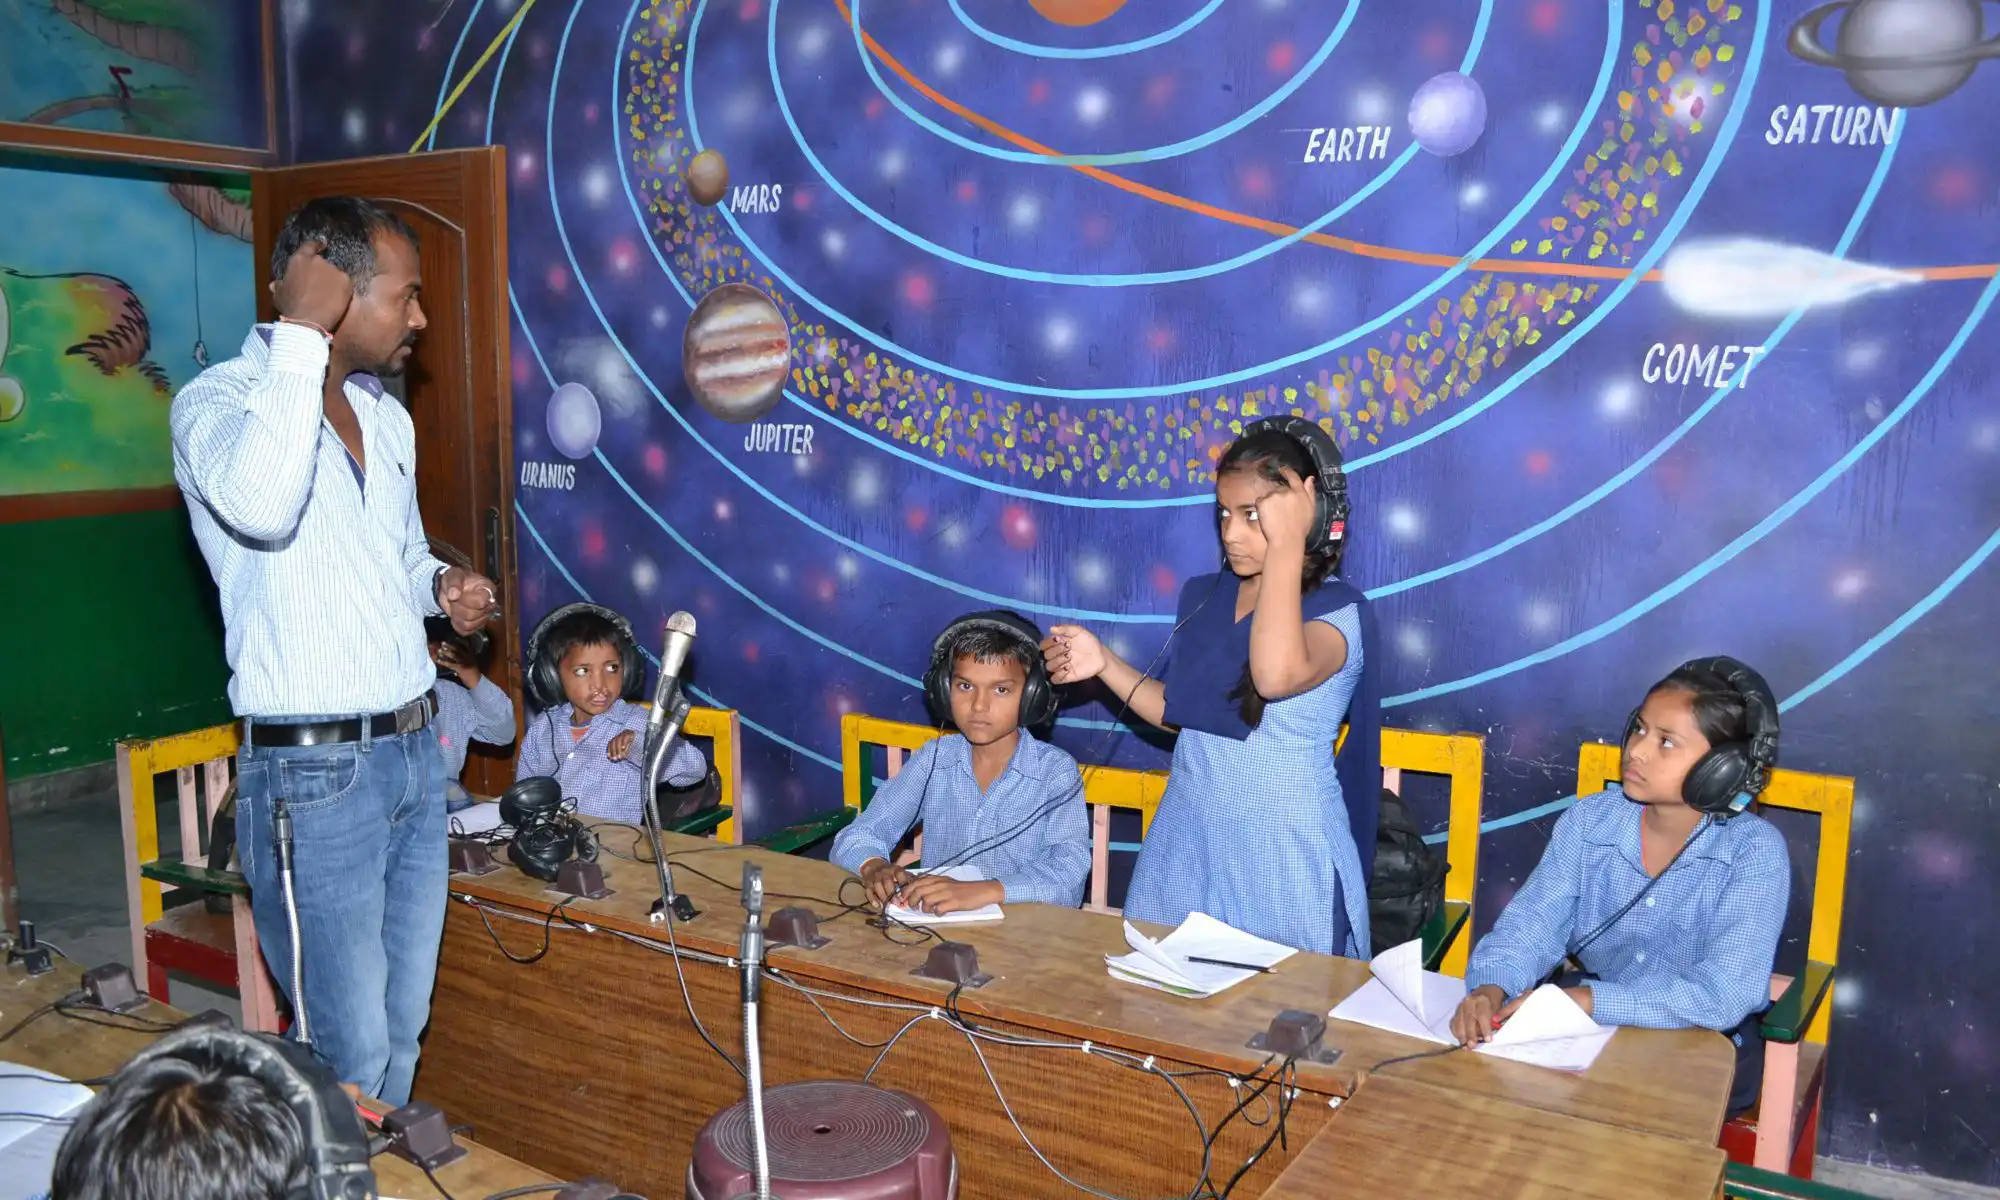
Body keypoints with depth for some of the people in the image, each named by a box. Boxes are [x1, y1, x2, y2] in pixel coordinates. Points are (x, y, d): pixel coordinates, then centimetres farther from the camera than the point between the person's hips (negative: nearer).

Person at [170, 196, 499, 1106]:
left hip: (414, 752, 7)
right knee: (349, 1052, 0)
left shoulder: (386, 417, 12)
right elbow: (262, 507, -34)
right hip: (313, 771, -7)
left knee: (402, 1032, 16)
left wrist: (441, 585, 4)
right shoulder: (218, 402, -10)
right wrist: (302, 334, -25)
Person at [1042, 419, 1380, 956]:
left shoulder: (1340, 611, -14)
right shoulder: (1203, 597, 5)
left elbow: (1277, 676, -36)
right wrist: (1104, 663, 2)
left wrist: (1285, 546, -29)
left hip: (1284, 860, -6)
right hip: (1186, 846, 6)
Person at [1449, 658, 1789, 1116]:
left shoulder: (1755, 852, -18)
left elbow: (1724, 994, -28)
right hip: (1587, 1021, 4)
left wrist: (1585, 1000, -38)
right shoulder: (1588, 820, -6)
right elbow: (1533, 922, -12)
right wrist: (1490, 989, -34)